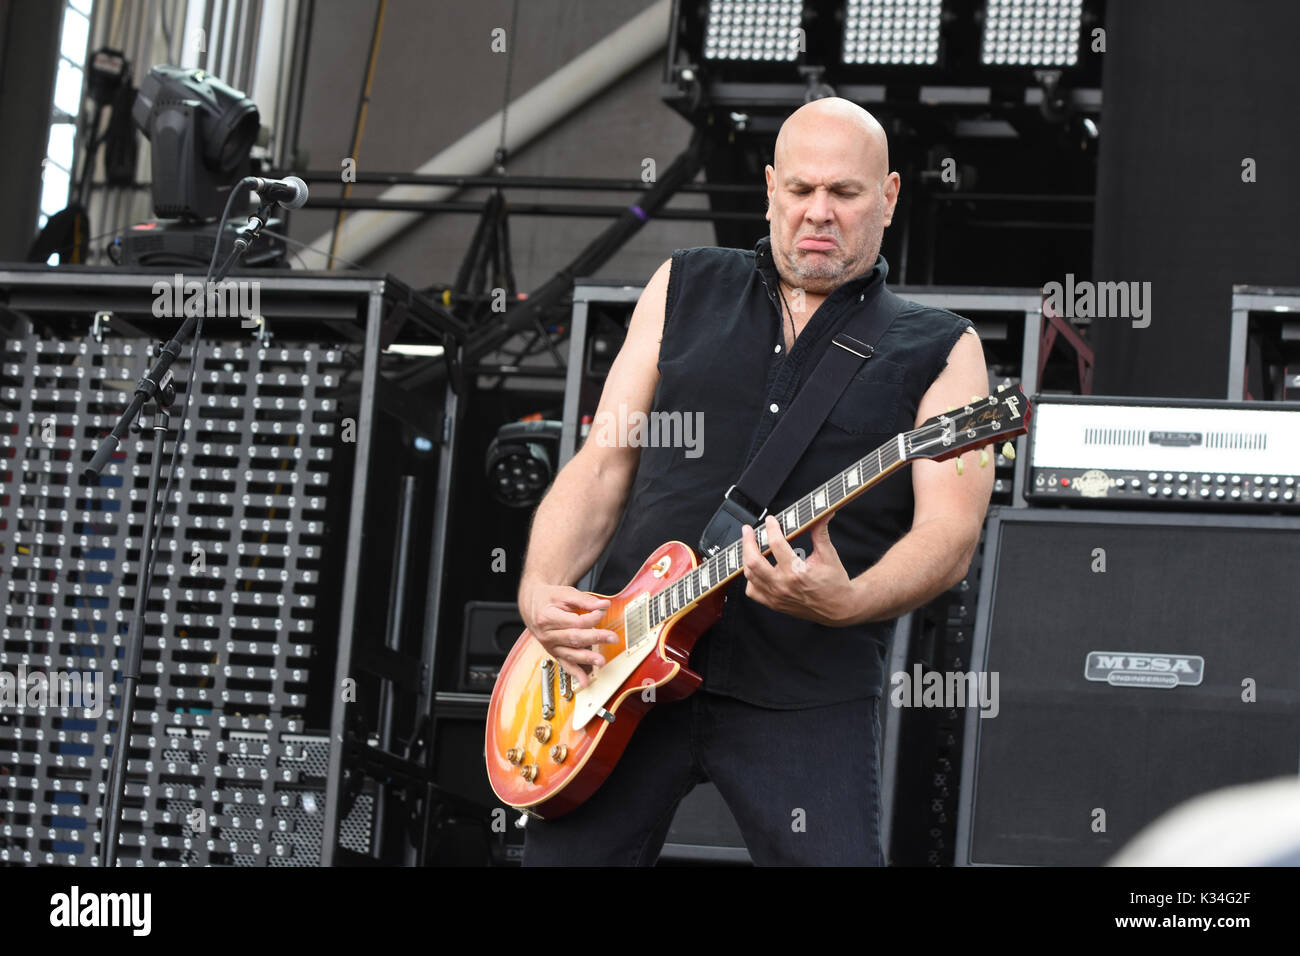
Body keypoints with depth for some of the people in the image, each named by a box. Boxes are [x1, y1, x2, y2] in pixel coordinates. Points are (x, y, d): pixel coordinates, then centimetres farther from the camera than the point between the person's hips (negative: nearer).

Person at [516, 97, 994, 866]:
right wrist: (542, 590, -5)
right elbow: (602, 465, 12)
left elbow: (951, 533, -6)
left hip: (808, 694, -2)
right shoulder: (686, 289, 14)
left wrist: (846, 603, -25)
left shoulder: (938, 351, 6)